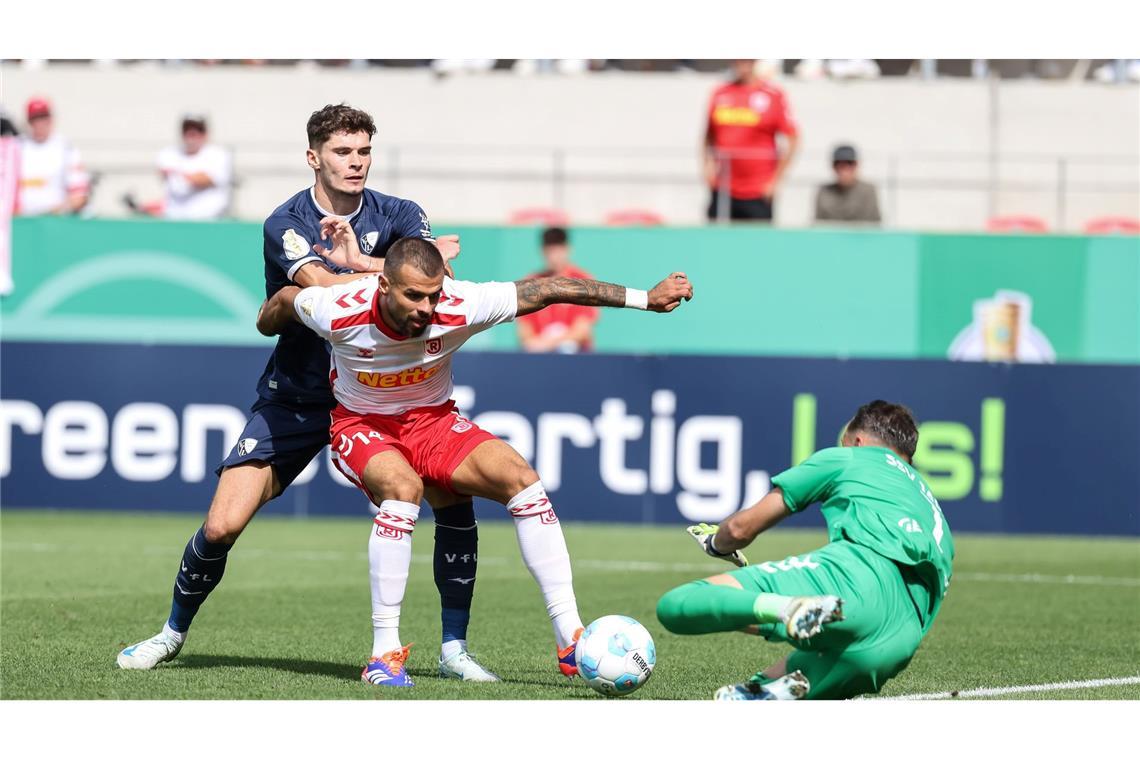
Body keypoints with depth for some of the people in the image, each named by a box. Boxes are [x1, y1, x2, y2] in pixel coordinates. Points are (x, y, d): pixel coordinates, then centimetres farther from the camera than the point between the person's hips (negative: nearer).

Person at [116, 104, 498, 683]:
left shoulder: (398, 216, -2)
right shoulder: (286, 223, -10)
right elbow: (321, 286, -29)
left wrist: (357, 261, -32)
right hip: (294, 398, -2)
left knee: (455, 497, -16)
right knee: (222, 526, -9)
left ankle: (453, 648, -3)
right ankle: (173, 632, 18)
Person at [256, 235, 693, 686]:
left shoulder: (459, 307, -26)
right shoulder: (339, 313, -28)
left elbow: (547, 290, -18)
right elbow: (286, 300, -5)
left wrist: (643, 299, -17)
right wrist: (268, 325, 17)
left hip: (432, 420, 3)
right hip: (361, 425, -3)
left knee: (522, 480, -20)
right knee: (403, 488, -36)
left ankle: (571, 641, -17)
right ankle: (384, 655, -27)